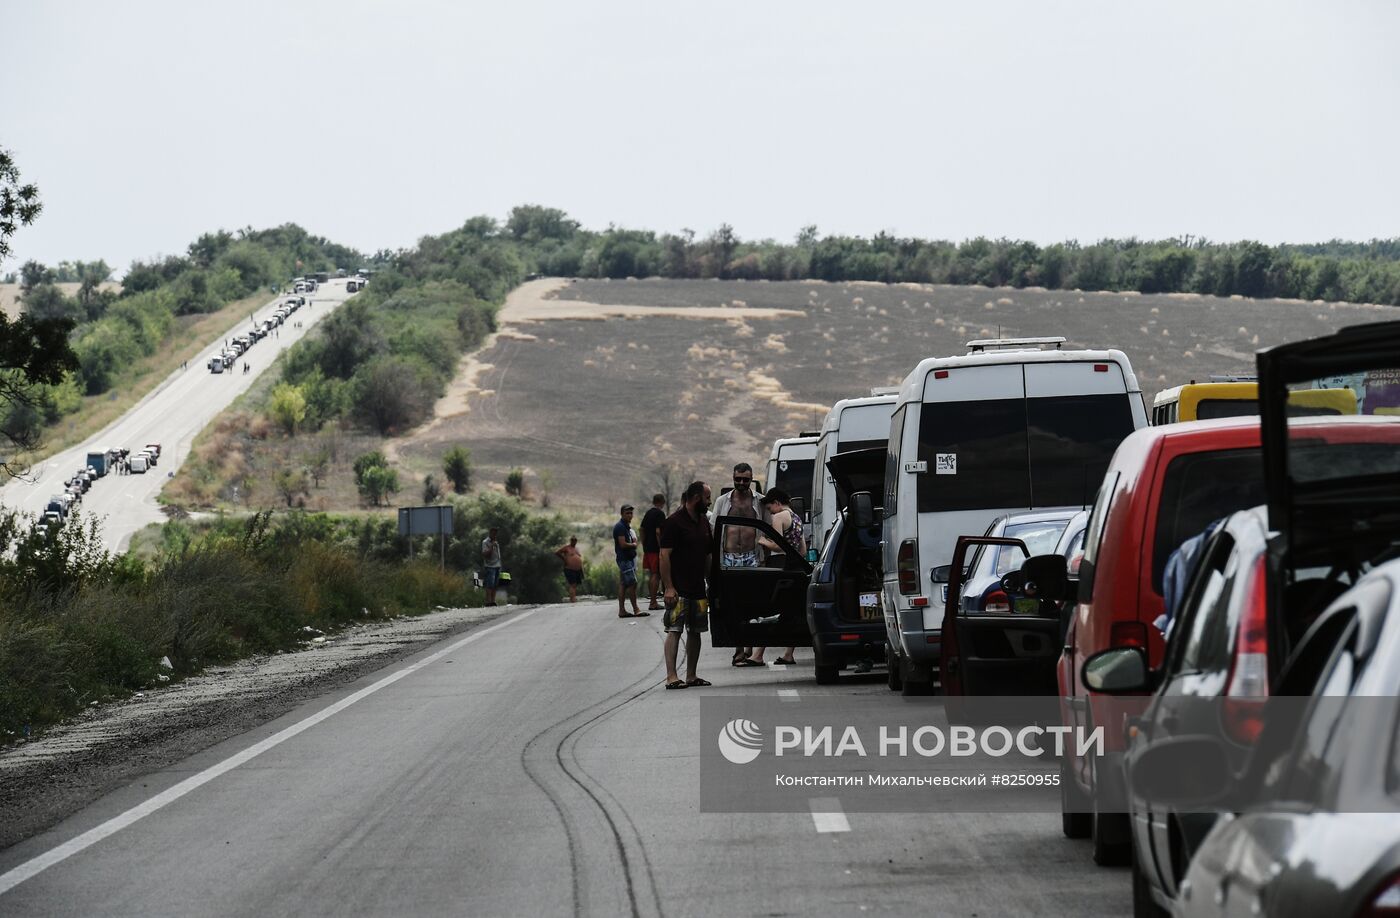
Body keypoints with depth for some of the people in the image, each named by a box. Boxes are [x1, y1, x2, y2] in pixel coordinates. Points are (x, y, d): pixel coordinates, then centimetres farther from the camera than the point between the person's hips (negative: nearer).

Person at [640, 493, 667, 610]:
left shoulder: (648, 513, 14)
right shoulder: (660, 514, -11)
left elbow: (642, 530, 18)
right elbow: (658, 532, -19)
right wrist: (661, 548, -17)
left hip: (647, 548, 8)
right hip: (655, 548, -8)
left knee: (651, 574, 14)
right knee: (656, 575, -7)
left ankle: (653, 601, 19)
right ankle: (653, 603, -10)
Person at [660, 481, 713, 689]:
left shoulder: (703, 523, 16)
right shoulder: (674, 522, -9)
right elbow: (664, 555, -14)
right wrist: (668, 587, -19)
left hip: (697, 588, 8)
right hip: (678, 590, -8)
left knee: (695, 632, 9)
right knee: (674, 631, -11)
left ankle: (691, 676, 15)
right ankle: (671, 677, -14)